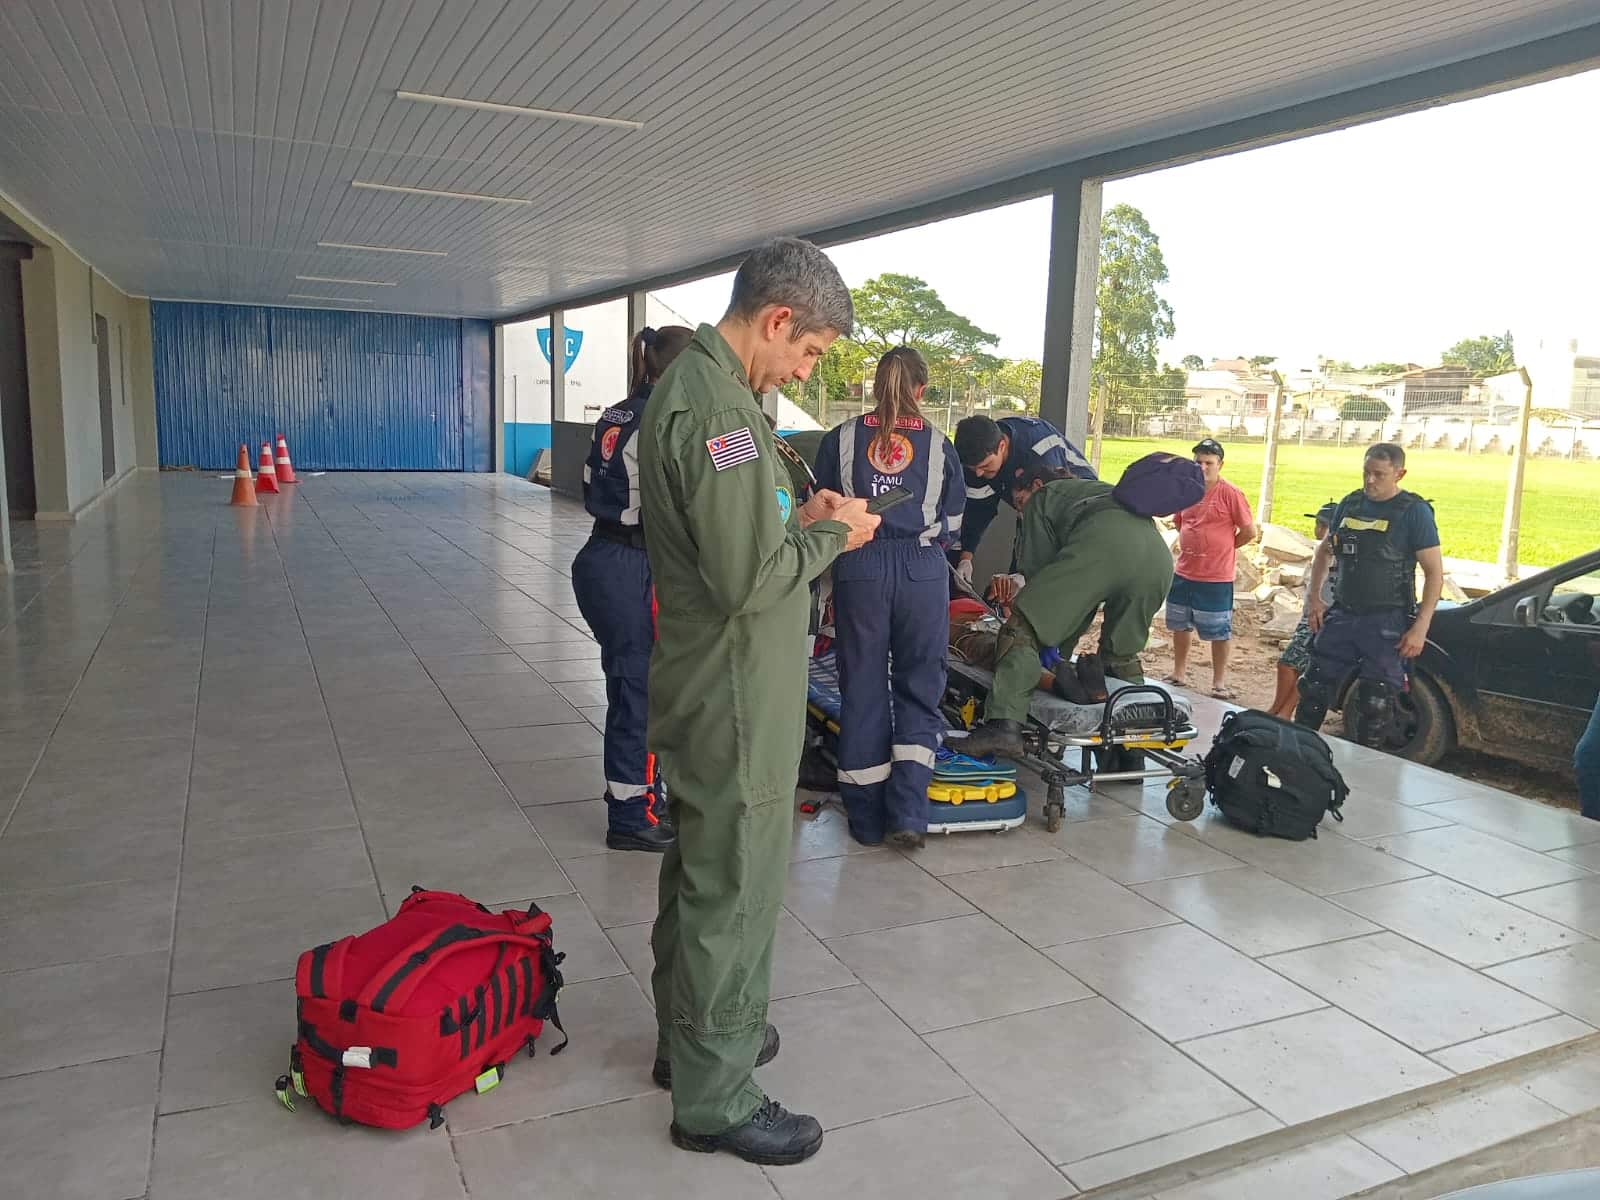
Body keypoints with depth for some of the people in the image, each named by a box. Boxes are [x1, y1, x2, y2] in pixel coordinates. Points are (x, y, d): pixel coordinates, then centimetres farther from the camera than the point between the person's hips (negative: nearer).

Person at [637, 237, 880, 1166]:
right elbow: (749, 577, -26)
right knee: (735, 890, 3)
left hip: (703, 691, 10)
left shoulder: (689, 383, 11)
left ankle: (691, 1036, 40)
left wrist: (798, 520, 6)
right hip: (736, 701, -10)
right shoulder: (719, 404, -23)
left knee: (700, 872, 22)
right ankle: (716, 1097, 20)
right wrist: (832, 536, -11)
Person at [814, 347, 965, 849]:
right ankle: (907, 813, 2)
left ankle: (867, 817, 15)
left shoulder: (841, 440, 1)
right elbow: (952, 524, 10)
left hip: (860, 568, 0)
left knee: (863, 688, 9)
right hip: (922, 569, 0)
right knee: (919, 686, 11)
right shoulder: (939, 445, 3)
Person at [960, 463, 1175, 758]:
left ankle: (1004, 723, -19)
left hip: (1104, 543, -6)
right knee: (1121, 653, 23)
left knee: (1023, 627, -5)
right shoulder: (1097, 488, 48)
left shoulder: (1041, 500, 28)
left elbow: (1036, 569, 22)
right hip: (1159, 557, 7)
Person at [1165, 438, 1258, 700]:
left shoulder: (1230, 494, -12)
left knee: (1219, 631, 4)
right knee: (1180, 625, 18)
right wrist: (1193, 545, 10)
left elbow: (1249, 532, -10)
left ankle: (1219, 681, 14)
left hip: (1216, 578, -6)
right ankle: (1179, 672, 33)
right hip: (1183, 574, 6)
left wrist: (1224, 548, 1)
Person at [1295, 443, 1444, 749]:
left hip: (1386, 623, -5)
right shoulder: (1350, 503, 7)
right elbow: (1324, 551, 19)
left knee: (1376, 705, 1)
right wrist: (1315, 598, 9)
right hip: (1342, 615, 5)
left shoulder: (1414, 512, -8)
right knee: (1314, 689, 8)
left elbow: (1434, 571, -10)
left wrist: (1420, 627, -17)